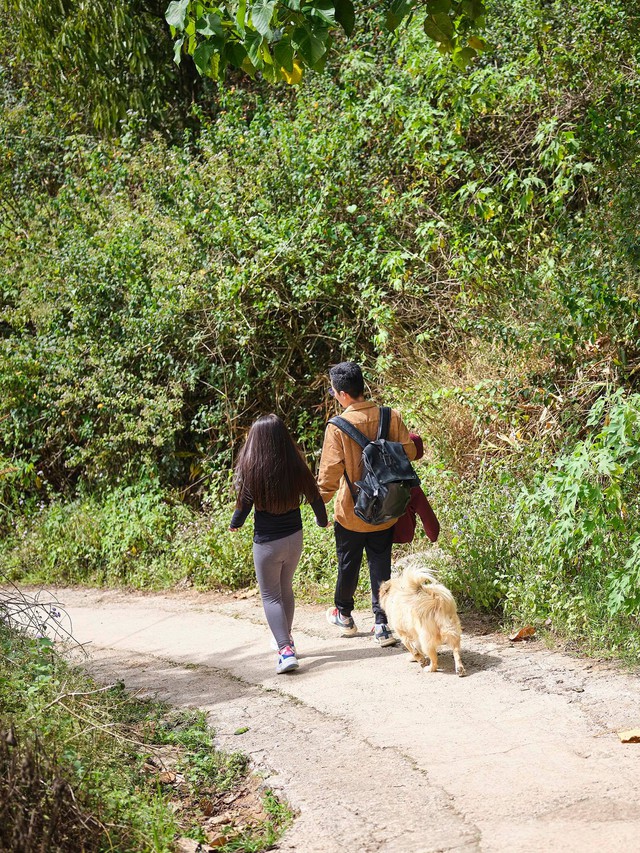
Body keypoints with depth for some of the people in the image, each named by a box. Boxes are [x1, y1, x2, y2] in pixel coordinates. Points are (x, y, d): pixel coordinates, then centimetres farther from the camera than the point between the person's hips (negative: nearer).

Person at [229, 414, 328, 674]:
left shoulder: (252, 471, -18)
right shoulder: (296, 467, -7)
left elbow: (244, 505, -9)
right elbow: (315, 497, 4)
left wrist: (234, 524, 14)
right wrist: (322, 521, 25)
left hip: (266, 543, -4)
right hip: (294, 538, 4)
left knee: (271, 596, 4)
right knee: (286, 589, 24)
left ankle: (286, 650, -10)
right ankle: (286, 639, 38)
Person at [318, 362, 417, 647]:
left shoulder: (337, 426, -17)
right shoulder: (390, 417, -9)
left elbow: (329, 471, -15)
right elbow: (409, 451, -2)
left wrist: (321, 503, -2)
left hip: (351, 513, -2)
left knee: (348, 564, 17)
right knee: (381, 566, 10)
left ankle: (344, 615, 35)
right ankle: (382, 625, 6)